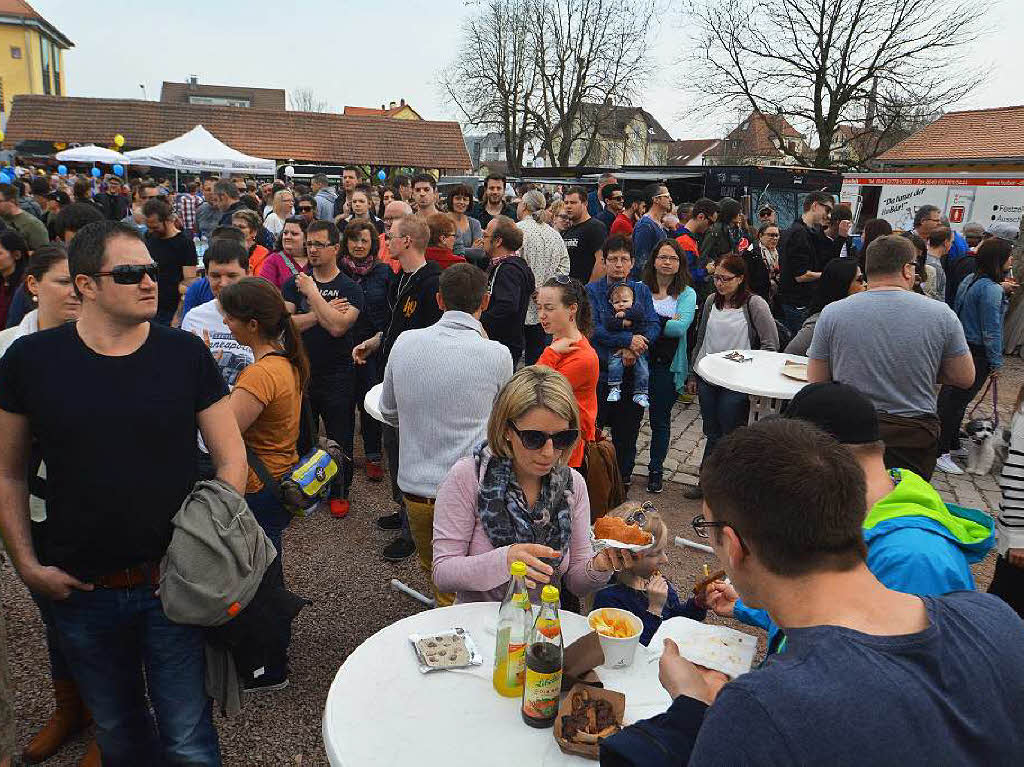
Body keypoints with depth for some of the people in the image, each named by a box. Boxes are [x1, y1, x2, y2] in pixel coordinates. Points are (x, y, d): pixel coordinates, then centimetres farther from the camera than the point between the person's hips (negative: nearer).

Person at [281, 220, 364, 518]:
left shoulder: (350, 288, -5)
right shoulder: (294, 283, 3)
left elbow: (337, 326, -22)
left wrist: (313, 293, -17)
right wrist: (323, 312, -16)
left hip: (337, 378, -2)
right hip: (300, 373, 3)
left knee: (340, 438, 9)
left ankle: (339, 491, 28)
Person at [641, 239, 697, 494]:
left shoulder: (687, 294, 3)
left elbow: (681, 327, -12)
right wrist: (667, 322, -16)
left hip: (668, 365, 0)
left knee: (660, 419, 9)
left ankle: (655, 470, 25)